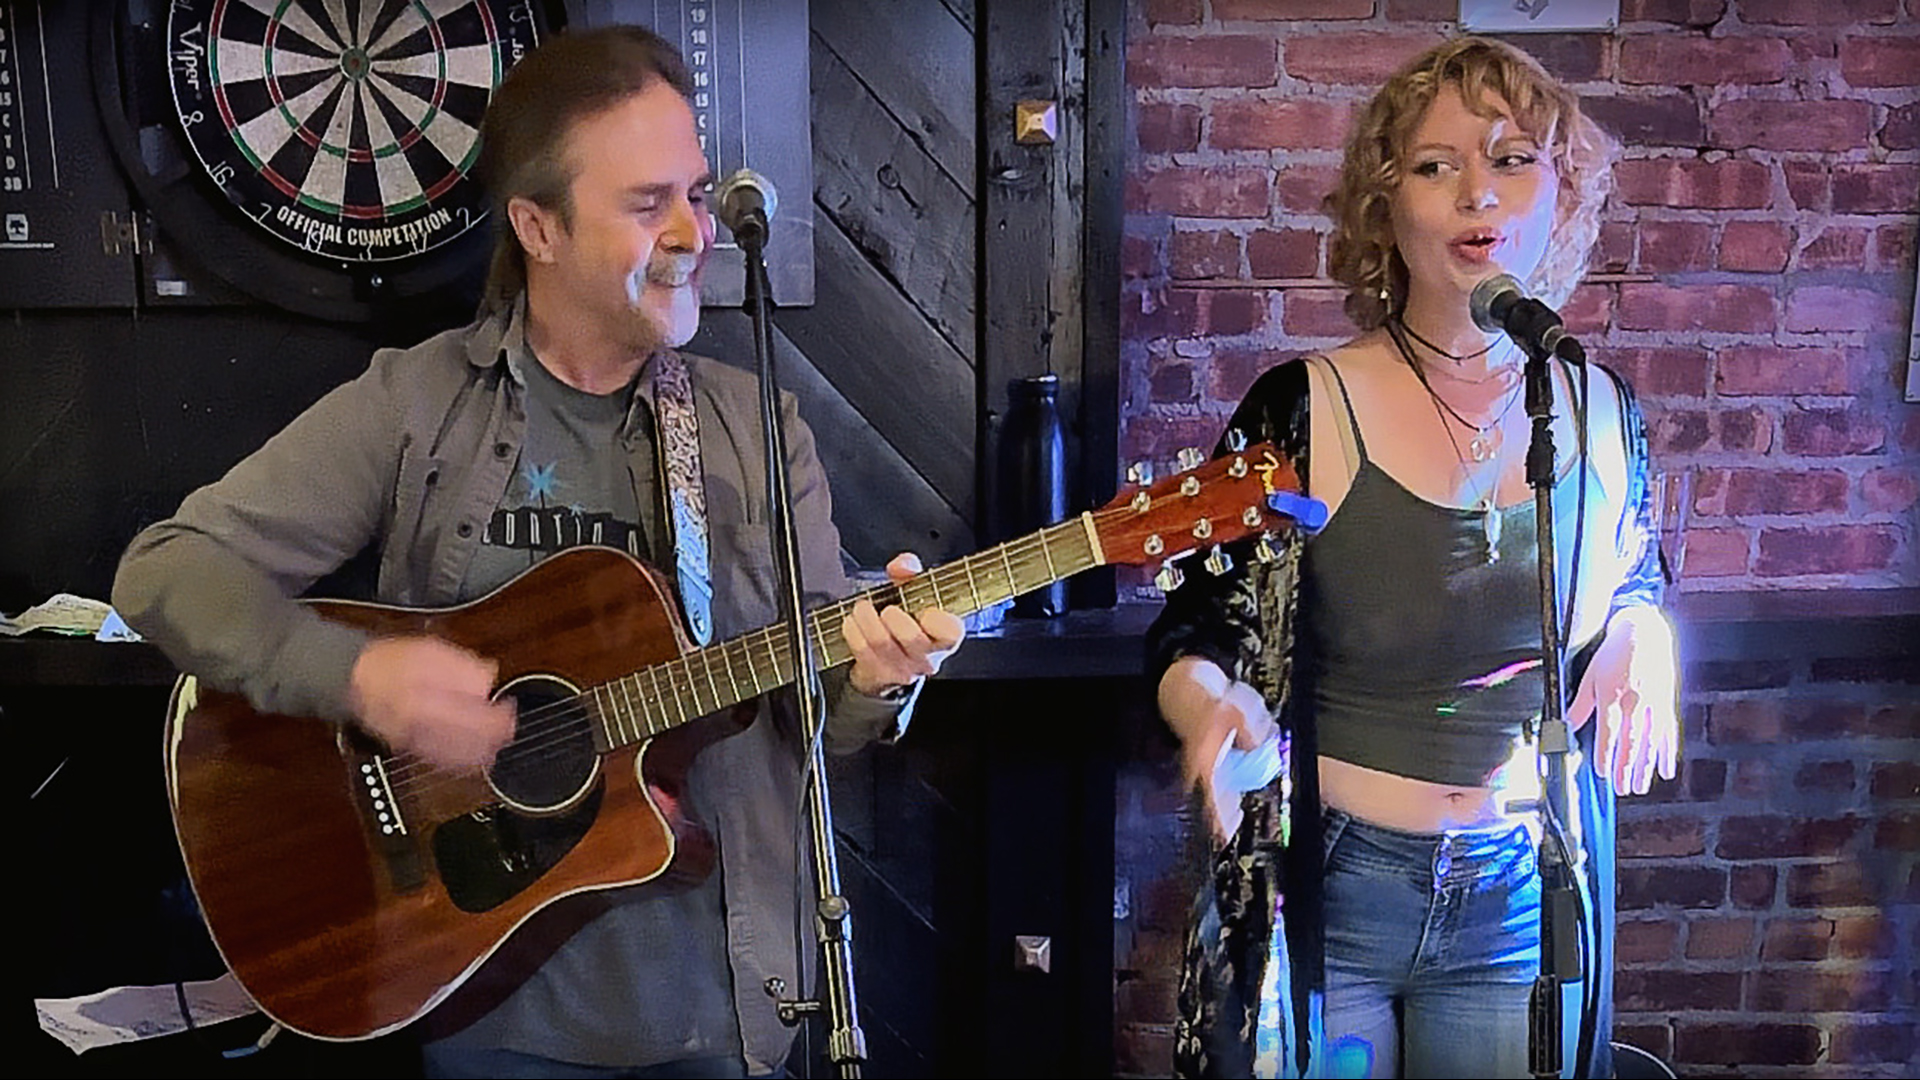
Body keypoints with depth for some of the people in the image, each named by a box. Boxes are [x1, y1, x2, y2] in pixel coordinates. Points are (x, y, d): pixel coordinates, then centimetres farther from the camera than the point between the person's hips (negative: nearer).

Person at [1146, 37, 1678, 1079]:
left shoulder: (1602, 410, -1)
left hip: (1526, 903, 4)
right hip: (1319, 897, -3)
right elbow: (1190, 637, -9)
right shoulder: (1303, 410, -14)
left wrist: (1643, 636, -7)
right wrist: (1209, 704, -31)